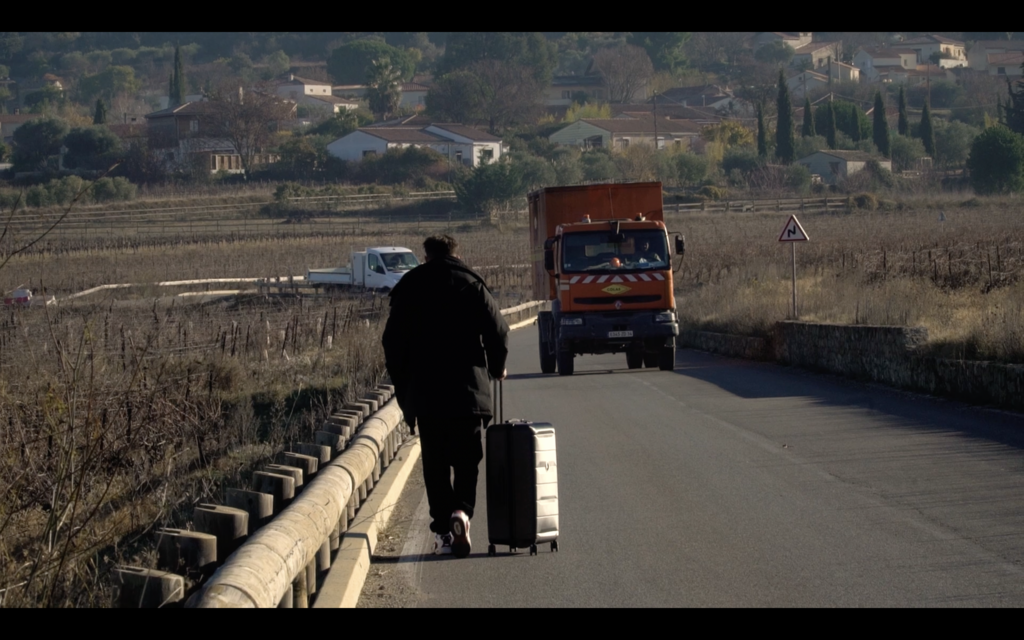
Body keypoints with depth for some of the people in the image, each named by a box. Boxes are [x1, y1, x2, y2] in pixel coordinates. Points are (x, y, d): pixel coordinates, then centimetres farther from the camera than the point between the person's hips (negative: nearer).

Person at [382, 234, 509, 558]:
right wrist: (496, 368, 14)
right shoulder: (472, 285, 2)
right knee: (467, 459, 7)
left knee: (435, 463, 7)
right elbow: (498, 329, -4)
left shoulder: (408, 287, 6)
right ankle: (461, 511, -17)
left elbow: (392, 341, 6)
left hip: (424, 393, 1)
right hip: (468, 390, -1)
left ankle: (443, 530, 1)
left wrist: (403, 388, 13)